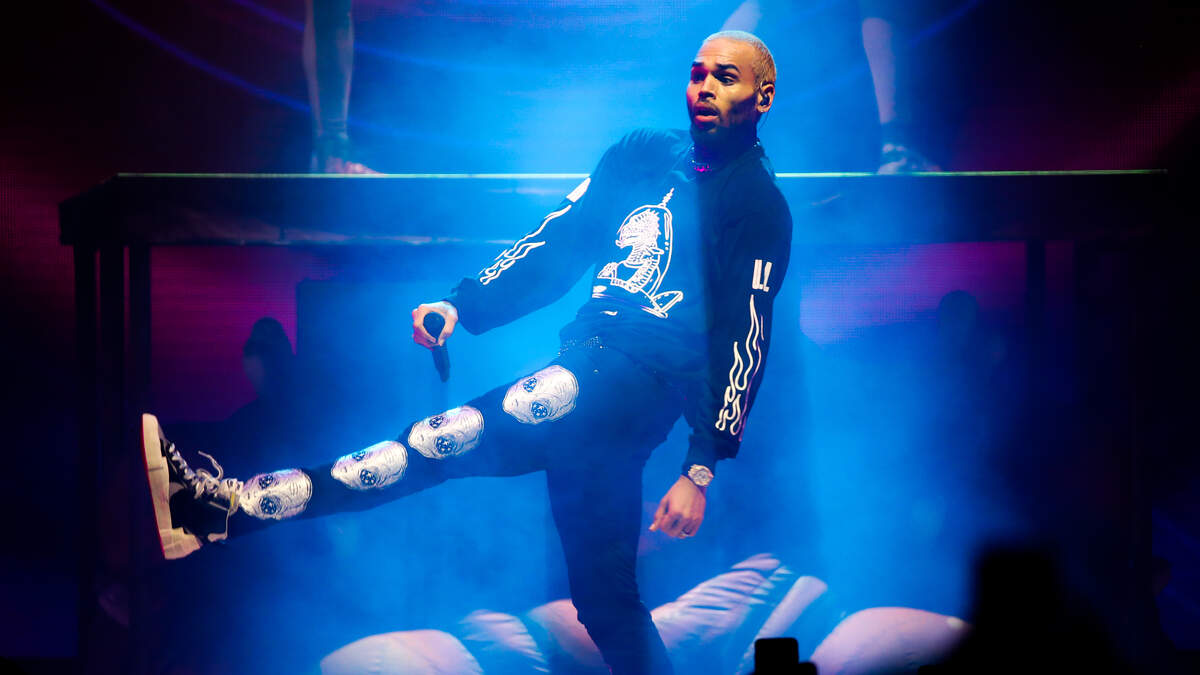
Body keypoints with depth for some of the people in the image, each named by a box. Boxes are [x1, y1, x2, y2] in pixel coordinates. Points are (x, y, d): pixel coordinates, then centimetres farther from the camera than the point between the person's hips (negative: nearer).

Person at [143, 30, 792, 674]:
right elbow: (559, 238, 13)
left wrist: (701, 471, -12)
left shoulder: (758, 204, 1)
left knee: (462, 433, -22)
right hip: (589, 353, 6)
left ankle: (225, 507, -28)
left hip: (643, 381, -6)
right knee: (606, 601, 6)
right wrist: (465, 304, -3)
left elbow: (743, 342, -6)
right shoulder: (641, 154, 17)